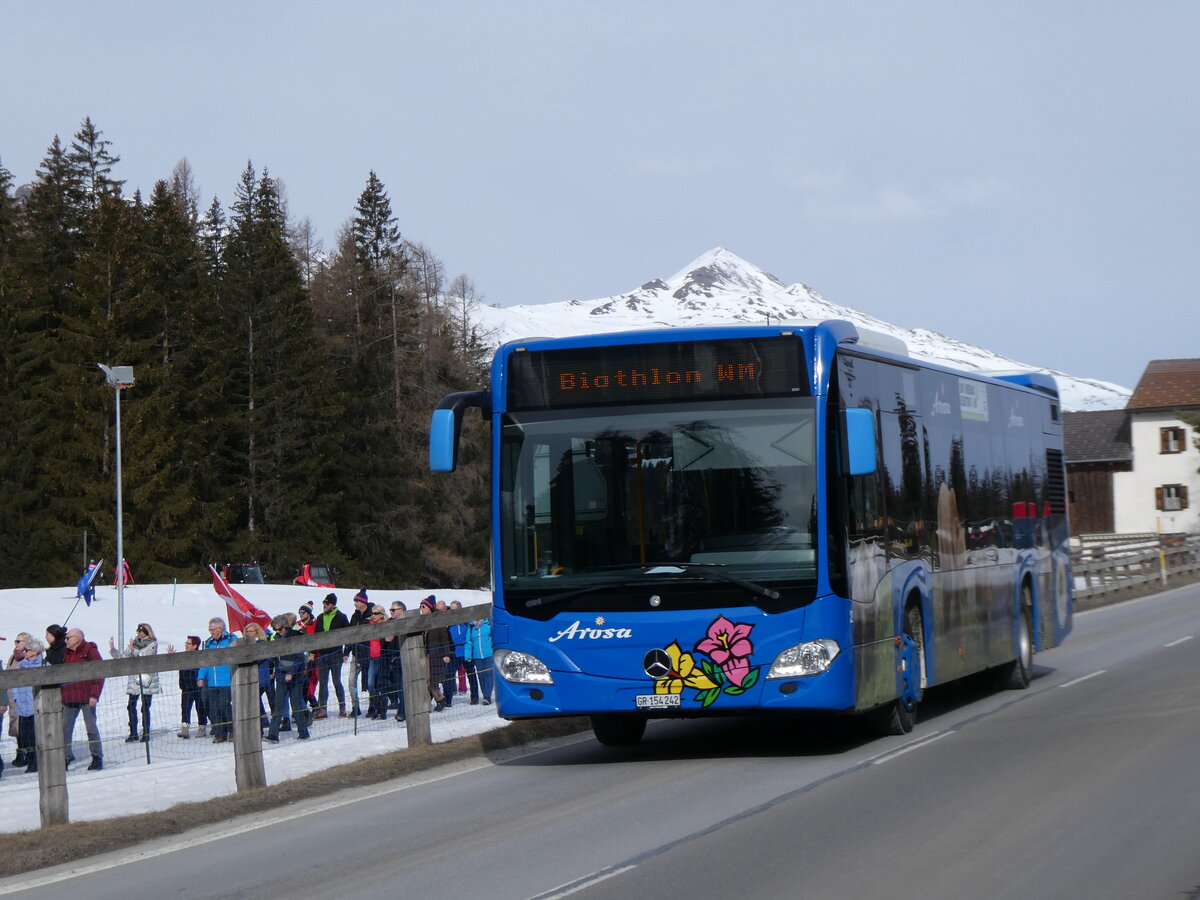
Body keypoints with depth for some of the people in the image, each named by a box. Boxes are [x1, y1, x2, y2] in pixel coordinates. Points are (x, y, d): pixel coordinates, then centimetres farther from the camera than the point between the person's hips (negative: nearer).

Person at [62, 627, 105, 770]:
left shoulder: (90, 651, -5)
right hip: (70, 698, 6)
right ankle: (66, 757, 11)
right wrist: (61, 695, 15)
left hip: (87, 697, -6)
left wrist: (94, 695, -15)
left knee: (91, 727, -2)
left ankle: (97, 758, 5)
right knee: (65, 728, 3)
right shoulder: (67, 653, 14)